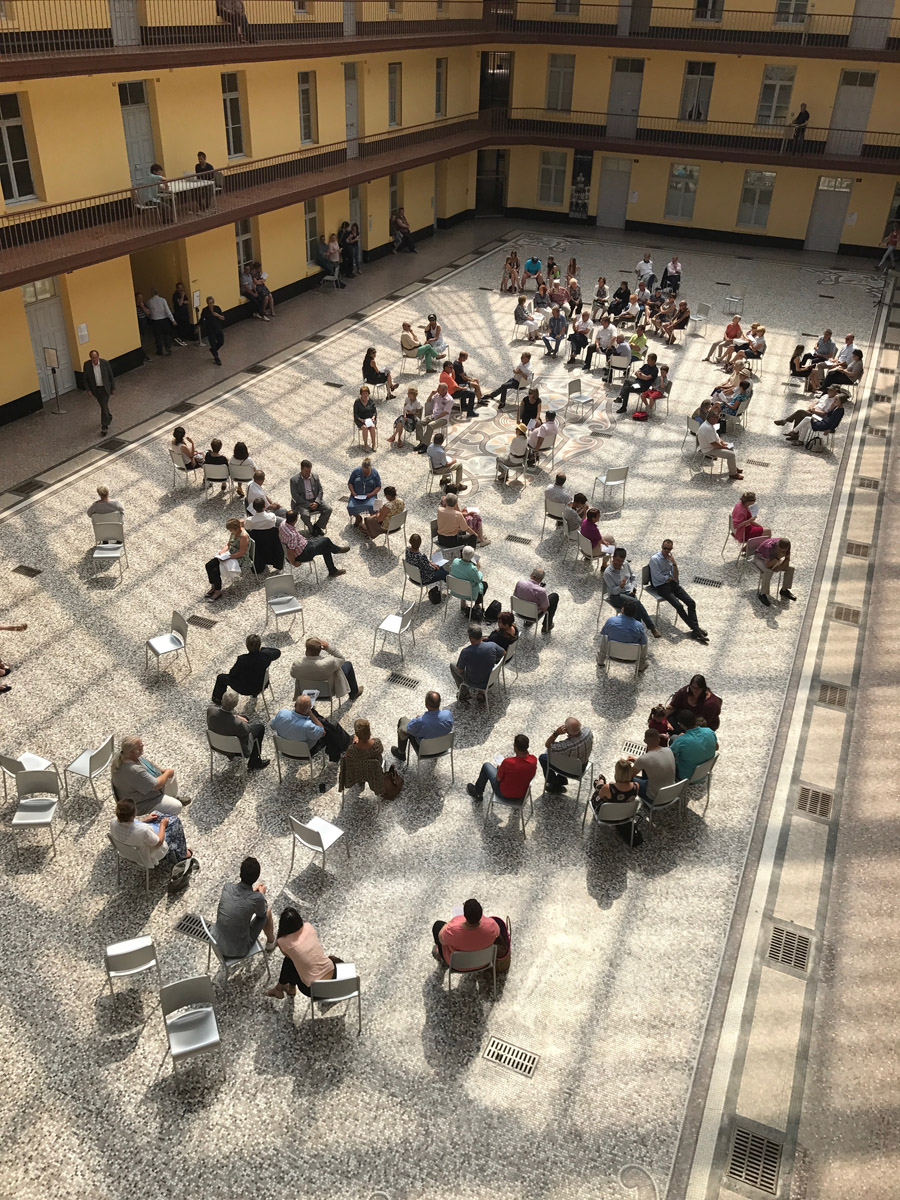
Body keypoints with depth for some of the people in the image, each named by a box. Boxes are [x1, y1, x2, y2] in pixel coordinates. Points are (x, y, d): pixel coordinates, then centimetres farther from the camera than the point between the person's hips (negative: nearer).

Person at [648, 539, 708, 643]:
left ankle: (696, 630, -12)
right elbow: (659, 577, -15)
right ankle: (695, 629, -14)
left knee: (691, 602, -10)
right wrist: (670, 578, -1)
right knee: (679, 606, -22)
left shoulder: (670, 557, 8)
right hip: (661, 587, -7)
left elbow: (675, 577, 2)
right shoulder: (654, 559, -11)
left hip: (673, 584, 7)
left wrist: (674, 563, -12)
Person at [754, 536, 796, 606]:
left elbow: (787, 560, -8)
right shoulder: (770, 547, -39)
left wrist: (780, 567, -22)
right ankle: (762, 594, -20)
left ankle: (784, 590, 9)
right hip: (761, 557, -6)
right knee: (769, 571, -34)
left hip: (773, 557, 6)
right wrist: (778, 558, -41)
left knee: (790, 568, -9)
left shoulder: (786, 545, -22)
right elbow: (767, 565, -38)